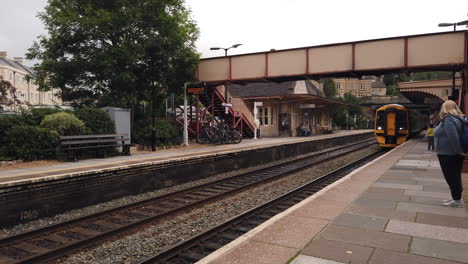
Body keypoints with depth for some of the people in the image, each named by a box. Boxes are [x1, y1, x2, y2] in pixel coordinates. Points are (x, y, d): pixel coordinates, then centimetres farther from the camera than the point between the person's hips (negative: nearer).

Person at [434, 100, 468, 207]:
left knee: (452, 177, -1)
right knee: (455, 176, 16)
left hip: (448, 154, -9)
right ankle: (456, 198, 25)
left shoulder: (448, 120, -18)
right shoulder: (458, 118, 11)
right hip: (453, 154, 9)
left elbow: (453, 137, -26)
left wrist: (459, 151, -18)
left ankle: (457, 200, 7)